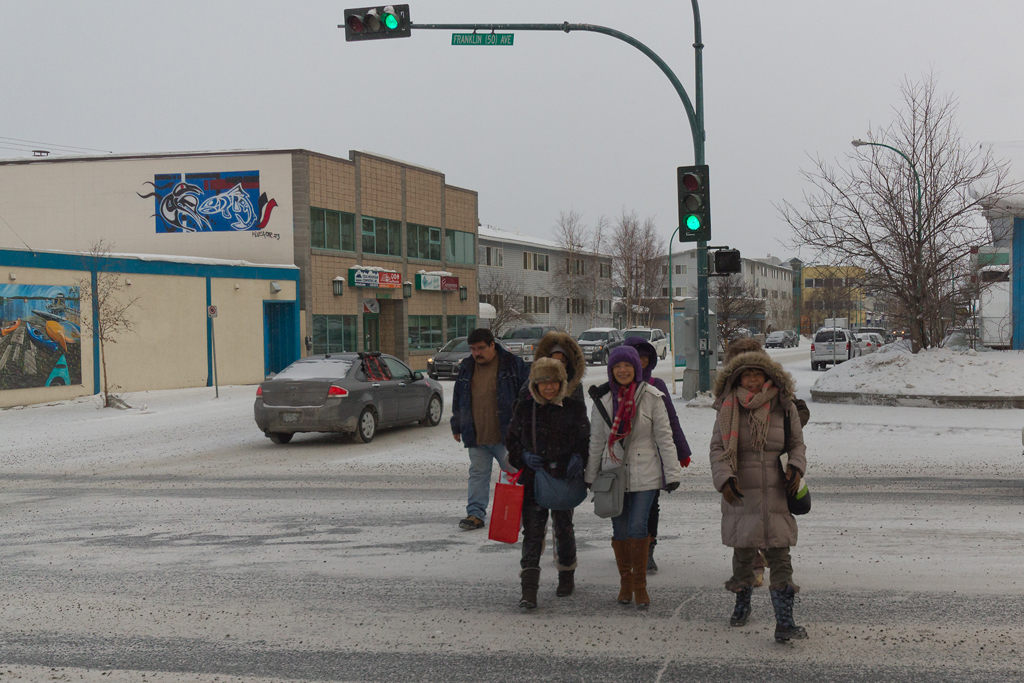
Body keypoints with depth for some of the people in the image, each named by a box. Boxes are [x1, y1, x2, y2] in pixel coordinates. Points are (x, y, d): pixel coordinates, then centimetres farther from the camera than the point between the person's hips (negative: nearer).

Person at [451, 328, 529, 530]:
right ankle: (475, 514, 9)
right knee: (478, 475, 5)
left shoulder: (512, 364, -3)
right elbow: (458, 400, 18)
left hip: (505, 435, -4)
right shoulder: (466, 367, 9)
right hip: (476, 436, 4)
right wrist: (457, 427, 19)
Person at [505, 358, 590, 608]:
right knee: (532, 530, -7)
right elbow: (511, 439, 11)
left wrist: (579, 458, -13)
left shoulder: (574, 408, 0)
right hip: (532, 478, 0)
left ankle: (567, 577, 35)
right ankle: (529, 588, -10)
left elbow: (586, 440, 7)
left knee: (563, 528, 13)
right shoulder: (525, 409, 3)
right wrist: (523, 456, -8)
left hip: (564, 477, 0)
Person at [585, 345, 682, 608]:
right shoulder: (603, 401, 6)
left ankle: (640, 584, 4)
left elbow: (664, 436, -1)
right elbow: (596, 441, 12)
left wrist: (672, 473, -3)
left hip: (644, 473, -3)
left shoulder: (651, 397, -3)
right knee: (620, 530, 6)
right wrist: (590, 476, 13)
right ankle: (625, 582, 22)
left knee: (638, 527, -11)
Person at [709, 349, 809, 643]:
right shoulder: (728, 409, 1)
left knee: (779, 555, -6)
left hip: (774, 493, 0)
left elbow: (797, 444, 12)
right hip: (739, 492, 0)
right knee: (742, 552, 12)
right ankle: (742, 606, 36)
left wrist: (796, 467, -8)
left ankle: (784, 623, -7)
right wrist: (724, 479, -17)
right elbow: (717, 448, -2)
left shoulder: (784, 408, 3)